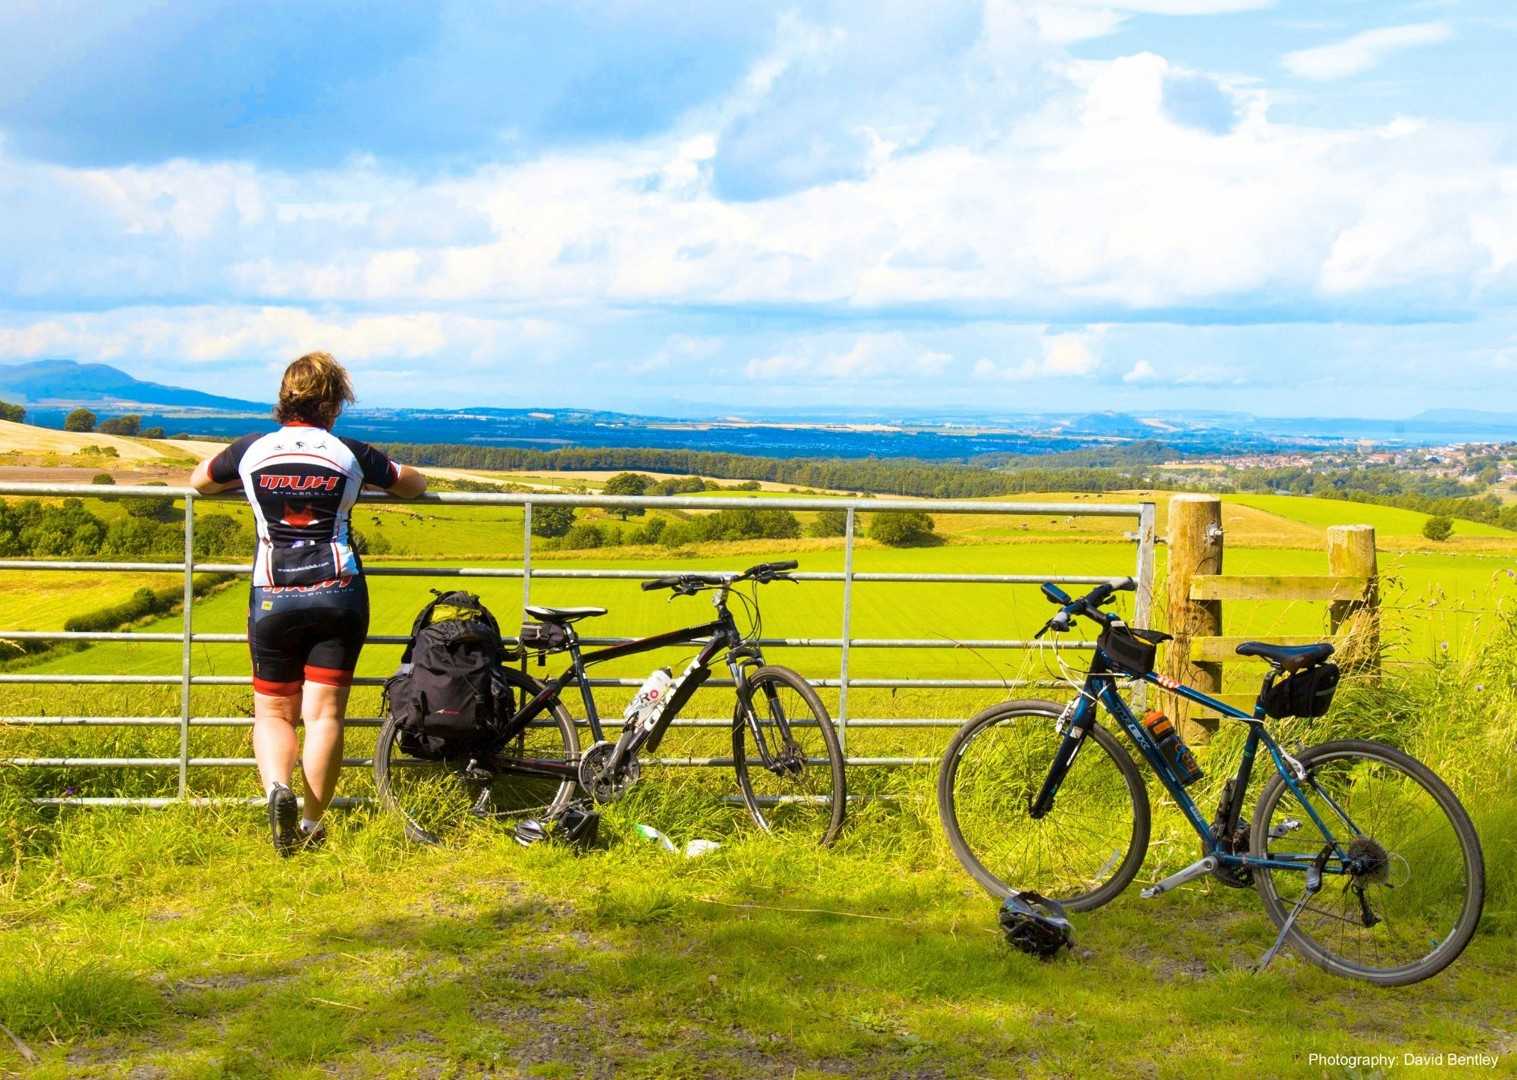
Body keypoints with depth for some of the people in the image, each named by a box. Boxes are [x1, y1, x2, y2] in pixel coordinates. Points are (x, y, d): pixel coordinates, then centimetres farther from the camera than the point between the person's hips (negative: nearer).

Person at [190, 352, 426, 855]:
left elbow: (199, 481, 22)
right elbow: (414, 484, 17)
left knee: (273, 712, 10)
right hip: (338, 596, -1)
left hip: (273, 599, 1)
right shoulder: (350, 454, 2)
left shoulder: (252, 450, 3)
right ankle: (312, 826, 2)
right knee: (324, 713, 2)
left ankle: (277, 788, -18)